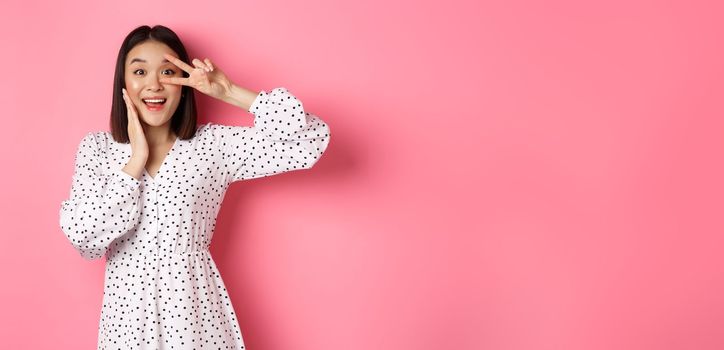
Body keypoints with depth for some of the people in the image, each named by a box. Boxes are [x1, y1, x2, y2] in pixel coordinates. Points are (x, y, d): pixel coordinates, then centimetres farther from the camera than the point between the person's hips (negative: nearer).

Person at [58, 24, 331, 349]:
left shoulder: (215, 144, -5)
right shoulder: (95, 148, -1)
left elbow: (311, 140, -14)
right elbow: (84, 240, -12)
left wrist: (230, 93, -15)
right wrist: (137, 159, -14)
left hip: (194, 306, 0)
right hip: (127, 308, 1)